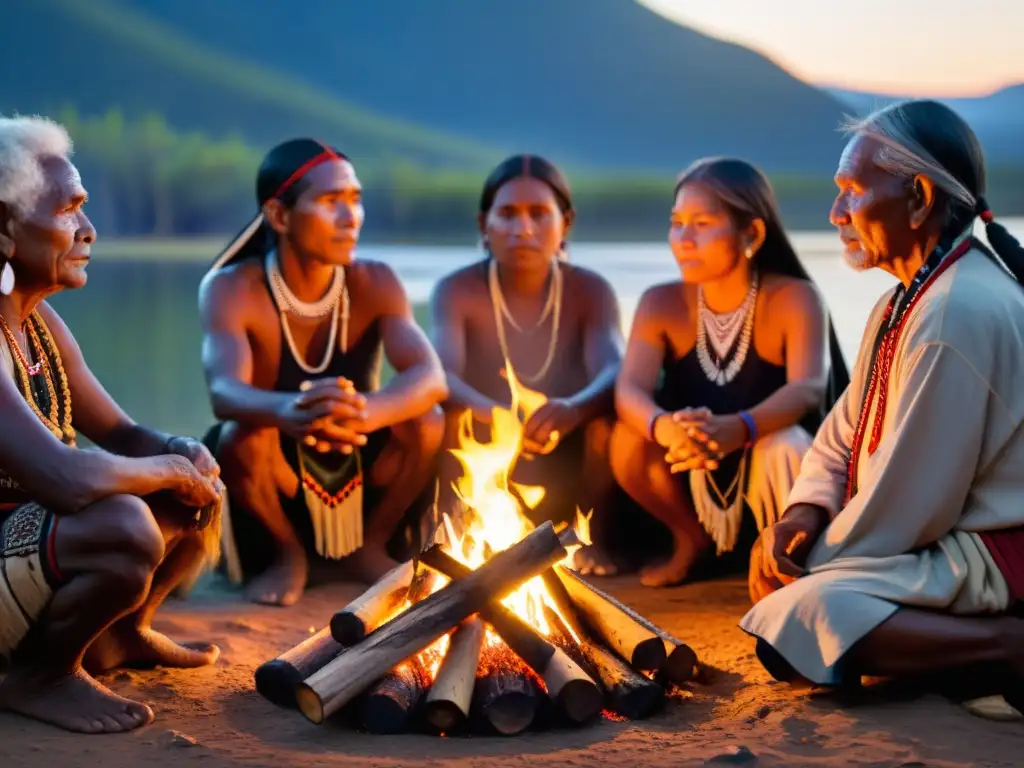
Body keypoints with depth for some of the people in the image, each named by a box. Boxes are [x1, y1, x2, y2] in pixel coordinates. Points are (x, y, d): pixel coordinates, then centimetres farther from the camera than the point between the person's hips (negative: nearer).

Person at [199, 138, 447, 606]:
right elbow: (225, 393, -36)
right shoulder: (230, 289, -19)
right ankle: (288, 555, -2)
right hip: (274, 488, -2)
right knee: (243, 435, -33)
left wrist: (368, 410, -51)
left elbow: (430, 378, -27)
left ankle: (369, 548, 3)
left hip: (361, 479, 2)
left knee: (428, 424, -25)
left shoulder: (375, 283, -12)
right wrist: (288, 411, -61)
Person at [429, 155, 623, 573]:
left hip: (566, 478, 1)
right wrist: (491, 414, -49)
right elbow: (442, 376, -26)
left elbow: (615, 372, -25)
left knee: (610, 410, -27)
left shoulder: (591, 290, -7)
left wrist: (574, 409, -49)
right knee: (446, 413, -29)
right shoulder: (456, 291, -9)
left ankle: (592, 537, -9)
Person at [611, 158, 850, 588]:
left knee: (785, 447, -35)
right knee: (629, 439, -24)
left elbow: (808, 388, -34)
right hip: (694, 480, 3)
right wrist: (666, 429, -49)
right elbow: (630, 391, -24)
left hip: (767, 473, -3)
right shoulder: (661, 304, -9)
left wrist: (737, 429, -55)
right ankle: (694, 540, 4)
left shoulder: (793, 299, -17)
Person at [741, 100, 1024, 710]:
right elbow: (842, 436, 15)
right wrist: (803, 513, -4)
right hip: (948, 536, 11)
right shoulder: (911, 299, 12)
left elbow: (908, 501, -22)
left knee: (791, 619, -25)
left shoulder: (956, 313, -22)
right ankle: (966, 636, 4)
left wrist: (814, 560, -8)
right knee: (772, 574, 18)